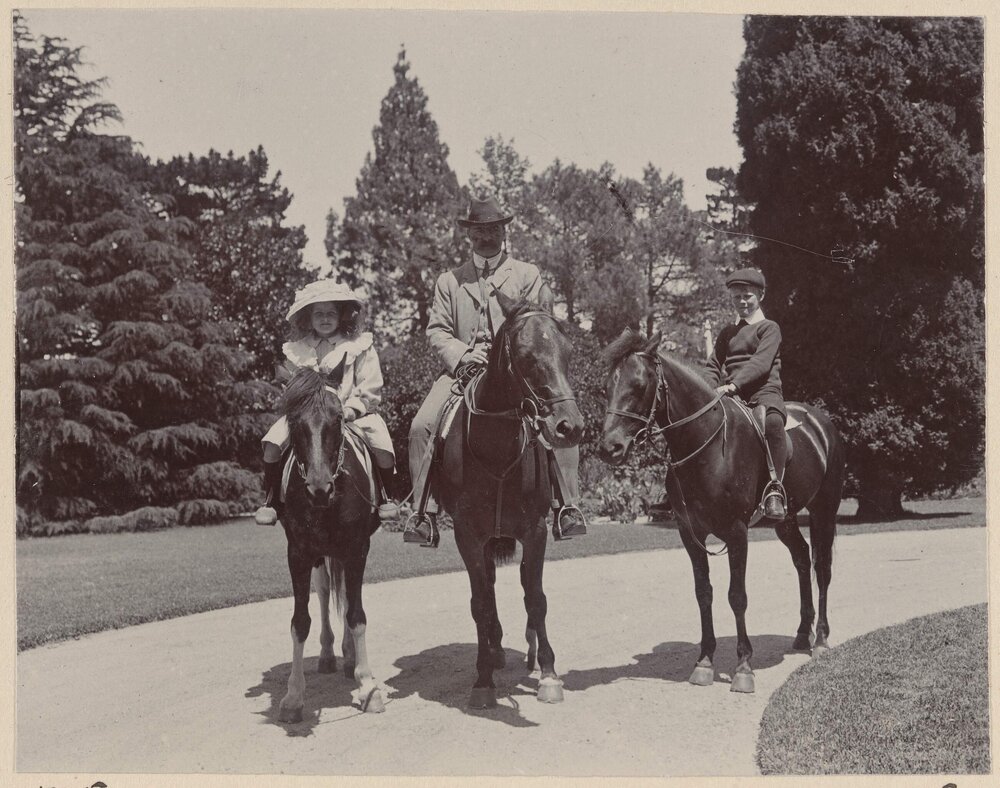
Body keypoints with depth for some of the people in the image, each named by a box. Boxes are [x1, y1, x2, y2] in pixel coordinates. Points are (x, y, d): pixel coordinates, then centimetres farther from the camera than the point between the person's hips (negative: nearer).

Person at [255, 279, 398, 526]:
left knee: (382, 445, -25)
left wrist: (351, 409, -15)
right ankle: (270, 500, -5)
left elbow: (370, 389, -2)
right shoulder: (296, 350, 8)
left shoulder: (359, 346, 1)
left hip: (351, 413, -2)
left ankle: (385, 497, -3)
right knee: (273, 443, -19)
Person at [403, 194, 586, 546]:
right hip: (461, 370, 1)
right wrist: (463, 355, -11)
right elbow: (437, 330, 9)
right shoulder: (449, 280, 18)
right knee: (421, 426, -22)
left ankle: (567, 507, -16)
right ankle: (424, 514, -15)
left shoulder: (527, 275, 15)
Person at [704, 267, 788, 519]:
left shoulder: (769, 328, 6)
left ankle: (775, 488, -37)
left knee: (772, 421, -39)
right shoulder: (727, 333, 24)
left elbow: (761, 363, -9)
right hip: (731, 396, 6)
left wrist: (734, 384, -24)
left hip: (764, 393, -6)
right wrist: (711, 389, -3)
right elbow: (713, 365, 19)